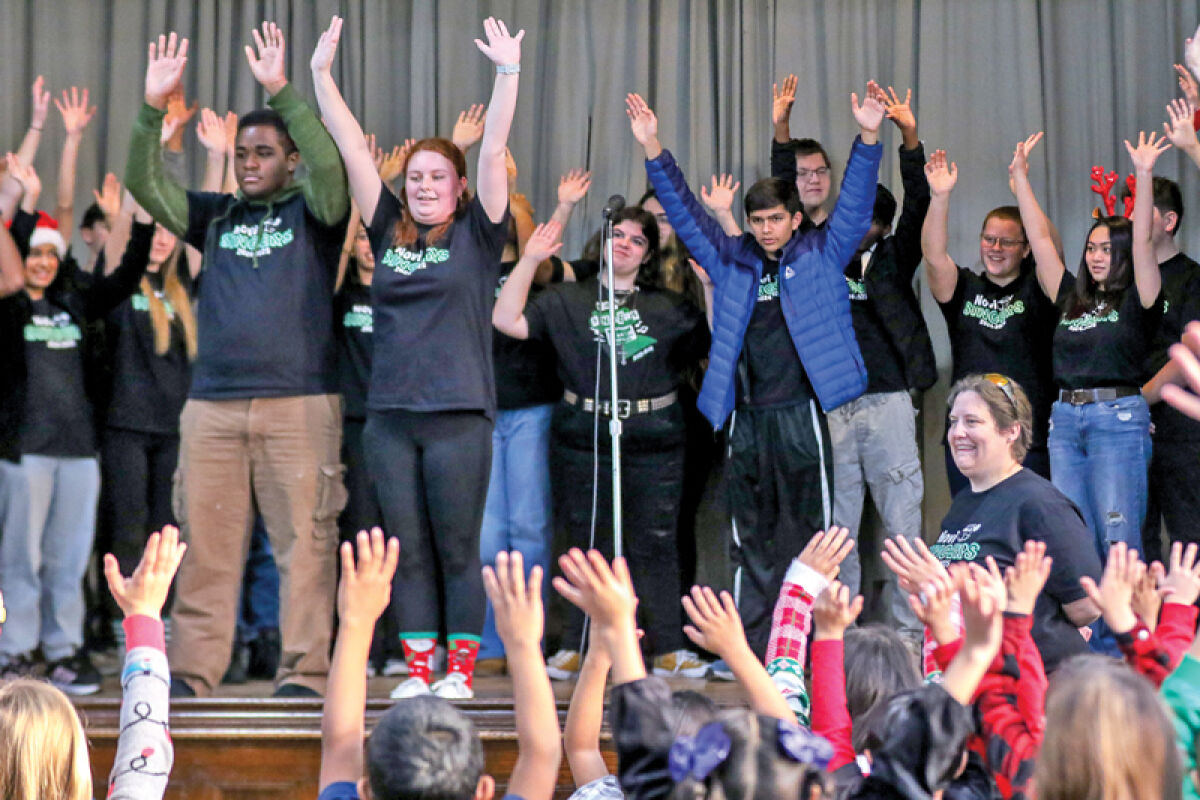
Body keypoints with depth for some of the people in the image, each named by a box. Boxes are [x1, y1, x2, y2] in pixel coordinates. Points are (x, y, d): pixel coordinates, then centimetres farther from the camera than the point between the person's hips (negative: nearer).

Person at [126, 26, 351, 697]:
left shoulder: (312, 211, 8)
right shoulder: (215, 216, 18)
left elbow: (331, 165, -12)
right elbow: (145, 183, 9)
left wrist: (282, 91, -18)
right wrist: (154, 107, -4)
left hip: (300, 402, -4)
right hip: (213, 403, 4)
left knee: (304, 540, -5)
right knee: (206, 541, 3)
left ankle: (304, 672, -2)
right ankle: (192, 671, 7)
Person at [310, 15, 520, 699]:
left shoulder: (476, 237, 4)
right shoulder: (389, 232, 11)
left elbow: (494, 151, -5)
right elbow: (353, 150, 10)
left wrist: (509, 73, -12)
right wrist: (322, 76, 7)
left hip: (459, 414, -3)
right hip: (390, 415, 3)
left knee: (458, 550, 1)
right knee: (409, 551, 6)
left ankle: (461, 668, 8)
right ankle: (418, 669, 11)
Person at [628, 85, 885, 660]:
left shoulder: (820, 256, 7)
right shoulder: (731, 261, 14)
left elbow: (855, 205, -1)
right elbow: (685, 212, 13)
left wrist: (868, 140, -14)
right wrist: (653, 151, 5)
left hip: (799, 413, -3)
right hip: (745, 417, 3)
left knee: (805, 536, -1)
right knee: (751, 540, 6)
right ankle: (753, 654, 9)